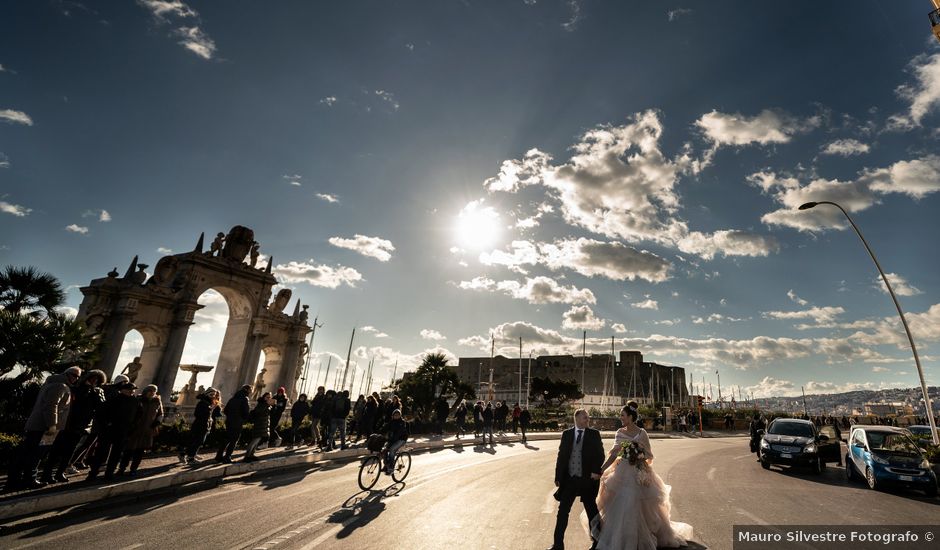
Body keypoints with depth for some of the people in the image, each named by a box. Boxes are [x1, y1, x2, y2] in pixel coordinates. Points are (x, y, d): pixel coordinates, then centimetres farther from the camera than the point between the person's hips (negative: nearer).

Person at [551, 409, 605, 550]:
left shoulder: (594, 434, -2)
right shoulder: (566, 434, 1)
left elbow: (600, 454, -2)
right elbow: (561, 455, 3)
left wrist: (596, 471, -16)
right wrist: (558, 477, 2)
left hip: (588, 479, -1)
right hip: (569, 479, 2)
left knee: (592, 511, 13)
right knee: (562, 511, 7)